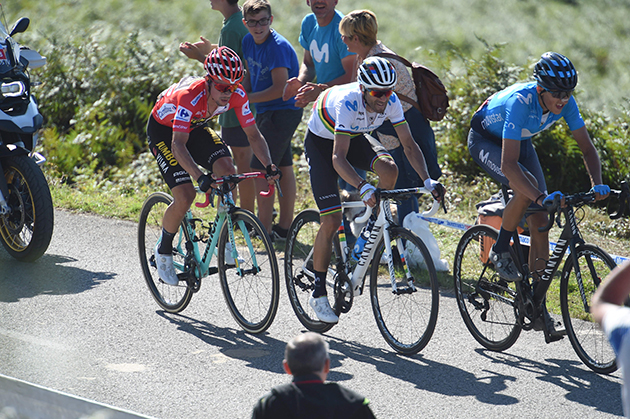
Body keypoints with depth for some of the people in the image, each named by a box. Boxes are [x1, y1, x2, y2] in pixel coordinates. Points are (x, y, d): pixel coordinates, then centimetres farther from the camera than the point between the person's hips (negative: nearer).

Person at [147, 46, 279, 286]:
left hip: (195, 127, 5)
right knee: (185, 195, -19)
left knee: (227, 169, -20)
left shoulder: (237, 96, -25)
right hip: (163, 130, -5)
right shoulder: (190, 96, -40)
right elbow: (178, 145, -47)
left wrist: (269, 166, -34)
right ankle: (163, 251, 6)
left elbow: (253, 135, -17)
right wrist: (200, 177, -60)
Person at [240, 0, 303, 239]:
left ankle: (264, 229, -11)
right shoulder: (248, 42, 5)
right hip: (266, 112, 9)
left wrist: (246, 99, -18)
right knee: (283, 168, 15)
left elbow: (280, 89, -24)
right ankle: (285, 226, 21)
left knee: (261, 170, -12)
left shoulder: (278, 46, -21)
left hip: (283, 111, -9)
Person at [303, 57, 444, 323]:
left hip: (354, 138, 5)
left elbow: (409, 144, -17)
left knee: (389, 168, -27)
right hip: (321, 142, -5)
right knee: (331, 220, -14)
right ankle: (318, 293, 2)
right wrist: (362, 188, -58)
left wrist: (427, 181, -31)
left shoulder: (391, 102, -23)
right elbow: (338, 158, -44)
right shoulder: (348, 103, -38)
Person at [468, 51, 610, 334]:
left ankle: (538, 308, -1)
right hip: (485, 140, -6)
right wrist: (541, 198, -56)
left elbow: (587, 148, -16)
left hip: (520, 141, 6)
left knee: (540, 220, -6)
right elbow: (508, 164, -46)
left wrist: (597, 185, -34)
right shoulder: (521, 101, -40)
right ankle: (500, 251, -10)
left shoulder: (566, 103, -23)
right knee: (527, 188, -35)